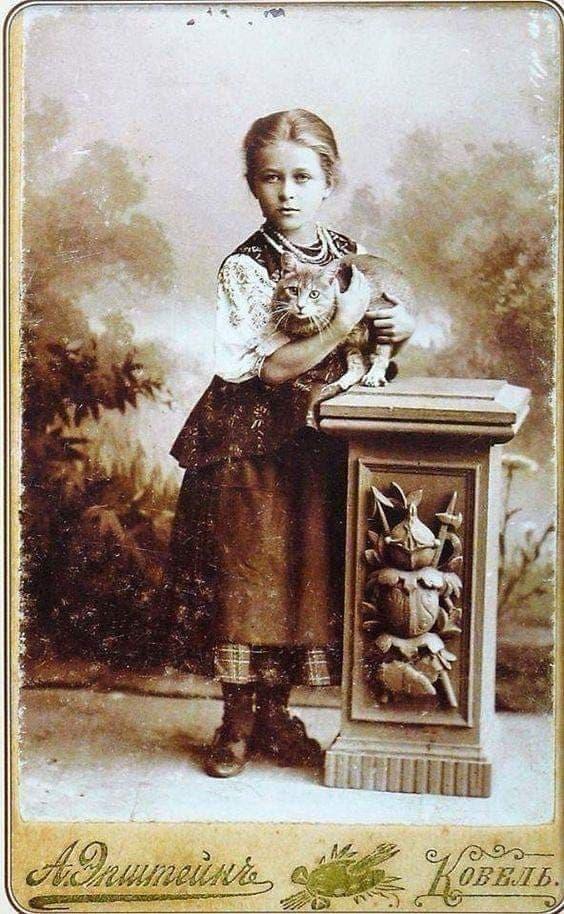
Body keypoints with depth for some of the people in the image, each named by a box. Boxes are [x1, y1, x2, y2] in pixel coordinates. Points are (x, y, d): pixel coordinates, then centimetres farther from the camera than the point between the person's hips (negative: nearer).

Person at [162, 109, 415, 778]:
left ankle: (275, 714, 28)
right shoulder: (245, 268, -10)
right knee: (243, 576, 3)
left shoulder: (349, 255, 6)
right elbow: (274, 367, -17)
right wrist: (343, 325, -23)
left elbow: (374, 333, 18)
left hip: (322, 446, 5)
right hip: (250, 445, -5)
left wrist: (399, 325, -4)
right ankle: (237, 720, 22)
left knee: (307, 576, 11)